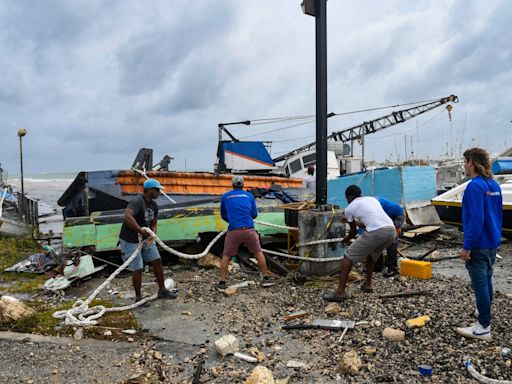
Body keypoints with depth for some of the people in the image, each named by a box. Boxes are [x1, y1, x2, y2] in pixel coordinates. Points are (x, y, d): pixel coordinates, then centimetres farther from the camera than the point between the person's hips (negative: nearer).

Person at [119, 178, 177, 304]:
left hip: (145, 238, 8)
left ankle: (162, 290, 24)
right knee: (137, 269, -2)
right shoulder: (137, 202, -24)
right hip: (130, 241, -8)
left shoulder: (154, 205, 4)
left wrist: (152, 234, -10)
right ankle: (138, 297, 17)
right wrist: (141, 231, -35)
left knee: (157, 261, 9)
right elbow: (127, 217, -41)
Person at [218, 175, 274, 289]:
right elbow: (254, 214, 12)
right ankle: (266, 276, 22)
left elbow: (223, 215, 21)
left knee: (226, 255, 13)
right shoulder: (249, 195, 12)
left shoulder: (225, 197, 12)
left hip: (233, 230, 0)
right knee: (258, 252, 18)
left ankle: (222, 282, 9)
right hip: (249, 229, 1)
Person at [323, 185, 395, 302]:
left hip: (376, 232, -7)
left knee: (348, 256, 6)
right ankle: (367, 284, 37)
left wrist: (346, 239, 45)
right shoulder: (373, 199, 29)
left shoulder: (349, 208, 13)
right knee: (371, 254, 33)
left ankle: (340, 292, 1)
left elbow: (354, 232, 23)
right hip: (391, 230, 7)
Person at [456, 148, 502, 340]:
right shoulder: (494, 185, 8)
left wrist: (467, 246, -21)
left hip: (479, 244, -9)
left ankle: (484, 327, 6)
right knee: (487, 280, 22)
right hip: (492, 242, 9)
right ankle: (484, 311, 38)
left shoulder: (475, 186, -20)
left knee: (480, 284, -2)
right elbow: (498, 214, 16)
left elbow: (476, 218, -25)